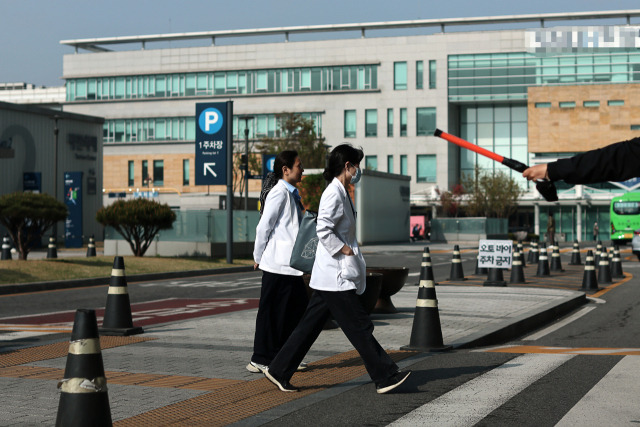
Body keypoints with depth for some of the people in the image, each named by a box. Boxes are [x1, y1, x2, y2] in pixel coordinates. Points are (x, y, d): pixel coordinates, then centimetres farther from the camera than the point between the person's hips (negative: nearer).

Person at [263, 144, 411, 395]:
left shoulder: (341, 193, 16)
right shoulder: (334, 193, -15)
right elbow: (323, 231, -24)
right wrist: (344, 250, -16)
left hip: (331, 277, 10)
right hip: (335, 277, -10)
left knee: (310, 326, 11)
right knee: (359, 326, -4)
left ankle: (279, 372, 15)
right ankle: (385, 376, 2)